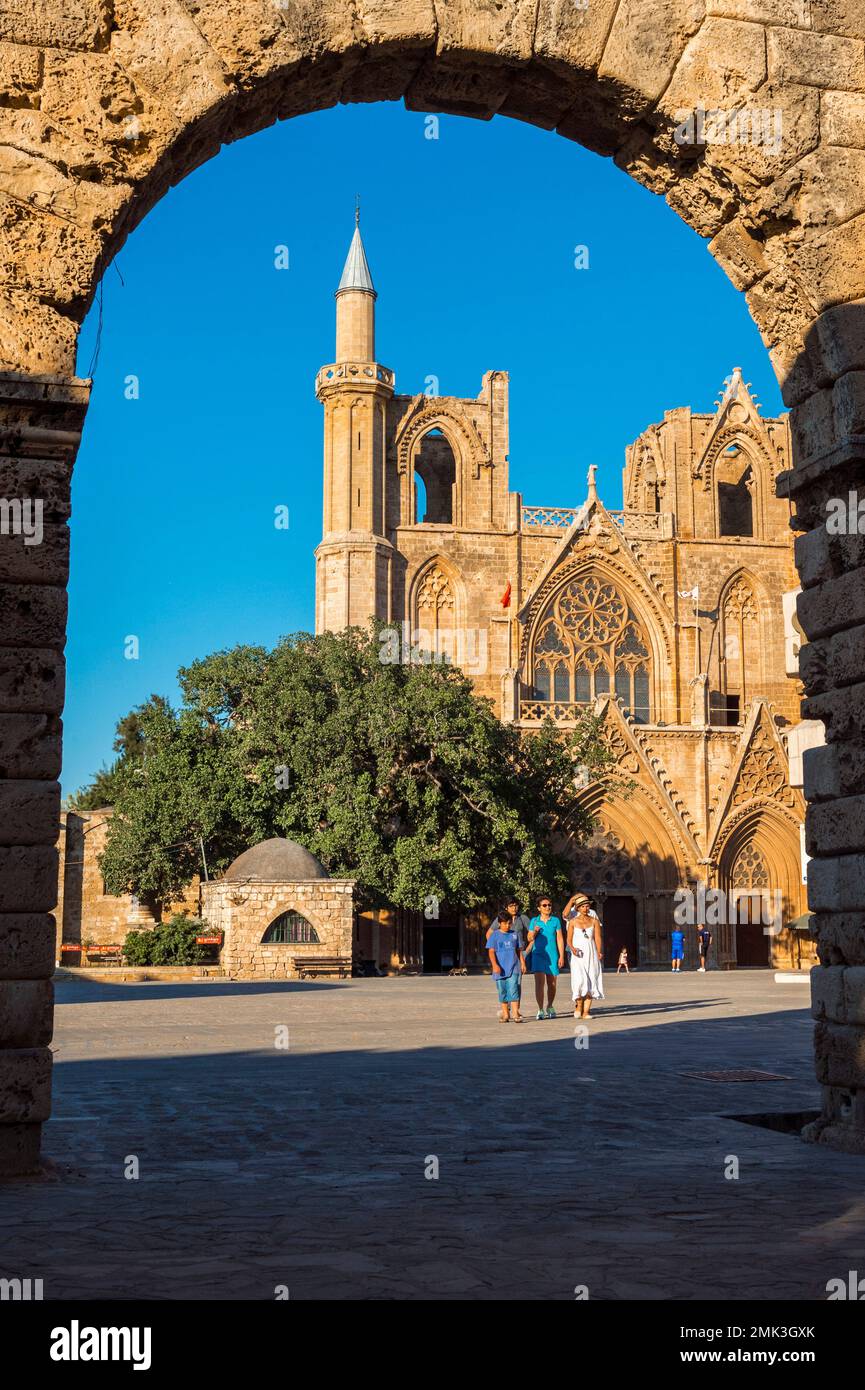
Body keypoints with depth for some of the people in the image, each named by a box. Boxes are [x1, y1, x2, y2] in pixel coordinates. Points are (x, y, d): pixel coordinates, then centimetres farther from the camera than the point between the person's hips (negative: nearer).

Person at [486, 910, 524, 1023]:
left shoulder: (514, 934, 9)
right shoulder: (494, 935, 0)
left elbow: (519, 950, 17)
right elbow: (491, 951, -5)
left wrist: (522, 963, 11)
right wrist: (495, 965, -16)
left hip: (513, 967, 1)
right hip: (500, 969, -1)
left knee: (513, 989, -11)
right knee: (502, 992, 7)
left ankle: (515, 1013, -15)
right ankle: (505, 1014, 17)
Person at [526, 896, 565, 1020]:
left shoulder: (555, 921, 4)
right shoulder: (534, 921, 5)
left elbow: (560, 939, 4)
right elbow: (530, 939, 10)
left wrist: (561, 956, -1)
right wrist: (534, 932, -11)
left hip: (552, 956, 1)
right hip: (538, 955, -1)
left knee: (552, 984, 8)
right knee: (539, 982, -12)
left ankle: (550, 1007, 29)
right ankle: (540, 1010, -10)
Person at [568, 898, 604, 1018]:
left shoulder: (594, 921, 8)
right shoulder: (573, 921, 5)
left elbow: (598, 938, 1)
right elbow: (569, 939, 4)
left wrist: (599, 952, -14)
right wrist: (572, 948, -17)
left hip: (591, 954, 2)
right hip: (578, 955, -2)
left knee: (590, 983, -3)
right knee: (580, 981, -17)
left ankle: (586, 1011, -1)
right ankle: (579, 1005, 2)